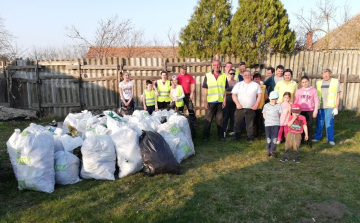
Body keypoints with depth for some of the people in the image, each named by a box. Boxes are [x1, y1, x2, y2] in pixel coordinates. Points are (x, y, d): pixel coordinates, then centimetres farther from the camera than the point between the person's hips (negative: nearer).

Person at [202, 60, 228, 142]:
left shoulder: (224, 76, 7)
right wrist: (205, 101, -4)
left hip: (220, 101, 1)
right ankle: (205, 136, 13)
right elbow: (205, 89, 3)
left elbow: (225, 89, 7)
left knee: (220, 120, 7)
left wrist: (224, 100, -1)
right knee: (208, 119, 4)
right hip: (210, 101, -1)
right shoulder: (207, 75, 4)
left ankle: (221, 136, 16)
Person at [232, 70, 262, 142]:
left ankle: (250, 138, 13)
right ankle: (236, 136, 18)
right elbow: (234, 95, 2)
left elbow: (259, 95, 9)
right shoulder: (238, 84, 7)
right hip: (240, 108, 0)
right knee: (237, 123, 5)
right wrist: (237, 104, -10)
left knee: (250, 124, 3)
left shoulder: (256, 85, 9)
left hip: (251, 109, 0)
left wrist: (256, 104, -4)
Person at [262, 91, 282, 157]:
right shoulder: (266, 105, 3)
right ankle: (268, 150, 18)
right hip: (268, 124, 0)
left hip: (276, 124, 0)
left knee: (274, 138, 0)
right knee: (268, 138, 2)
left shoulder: (278, 106, 3)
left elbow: (280, 115, 8)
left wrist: (276, 120, 0)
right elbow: (264, 115, 9)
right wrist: (268, 120, 1)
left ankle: (272, 151, 13)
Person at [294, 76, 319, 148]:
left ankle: (309, 141, 10)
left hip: (310, 111, -1)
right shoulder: (299, 91, 6)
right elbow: (295, 101, 9)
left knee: (309, 126, 0)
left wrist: (315, 111, -2)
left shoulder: (313, 90, 3)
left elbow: (316, 101, 3)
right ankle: (301, 140, 17)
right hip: (301, 111, 1)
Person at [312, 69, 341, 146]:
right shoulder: (318, 83, 9)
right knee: (319, 123, 8)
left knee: (329, 123, 1)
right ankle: (317, 137, 19)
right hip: (320, 106, 2)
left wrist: (336, 108, -4)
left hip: (330, 106, -2)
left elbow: (338, 96, 2)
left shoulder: (336, 82, 2)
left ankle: (331, 139, 11)